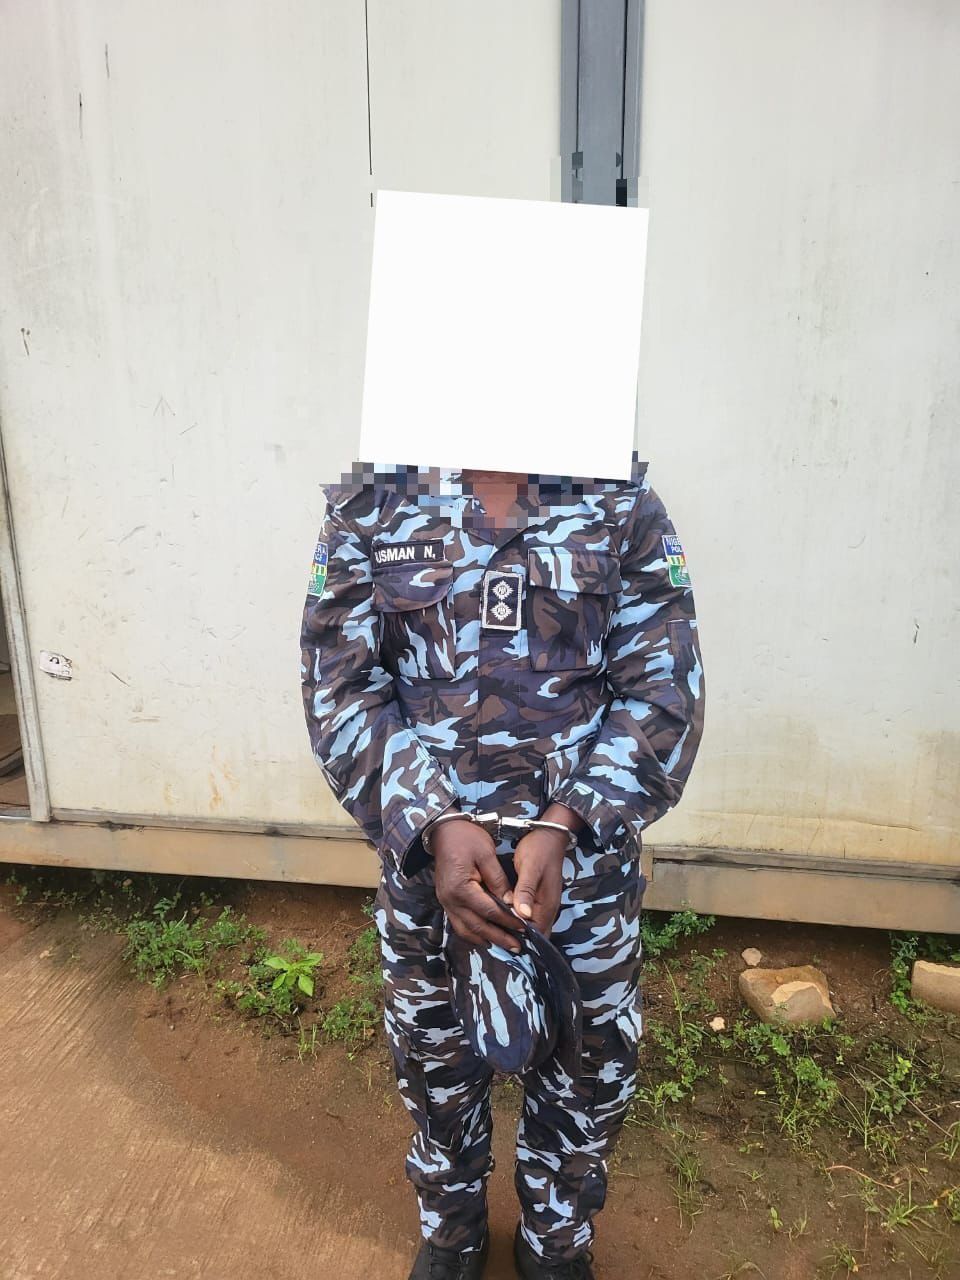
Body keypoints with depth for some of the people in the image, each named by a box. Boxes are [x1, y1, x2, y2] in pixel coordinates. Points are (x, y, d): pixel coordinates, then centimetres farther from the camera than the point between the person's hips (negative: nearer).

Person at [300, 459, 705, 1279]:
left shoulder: (624, 500, -4)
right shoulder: (369, 502, -3)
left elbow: (664, 687, -8)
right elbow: (340, 685, -7)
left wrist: (562, 829, -21)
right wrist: (434, 824, -21)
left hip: (586, 864, 1)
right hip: (425, 858, 1)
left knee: (587, 1080, 20)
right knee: (437, 1068, 23)